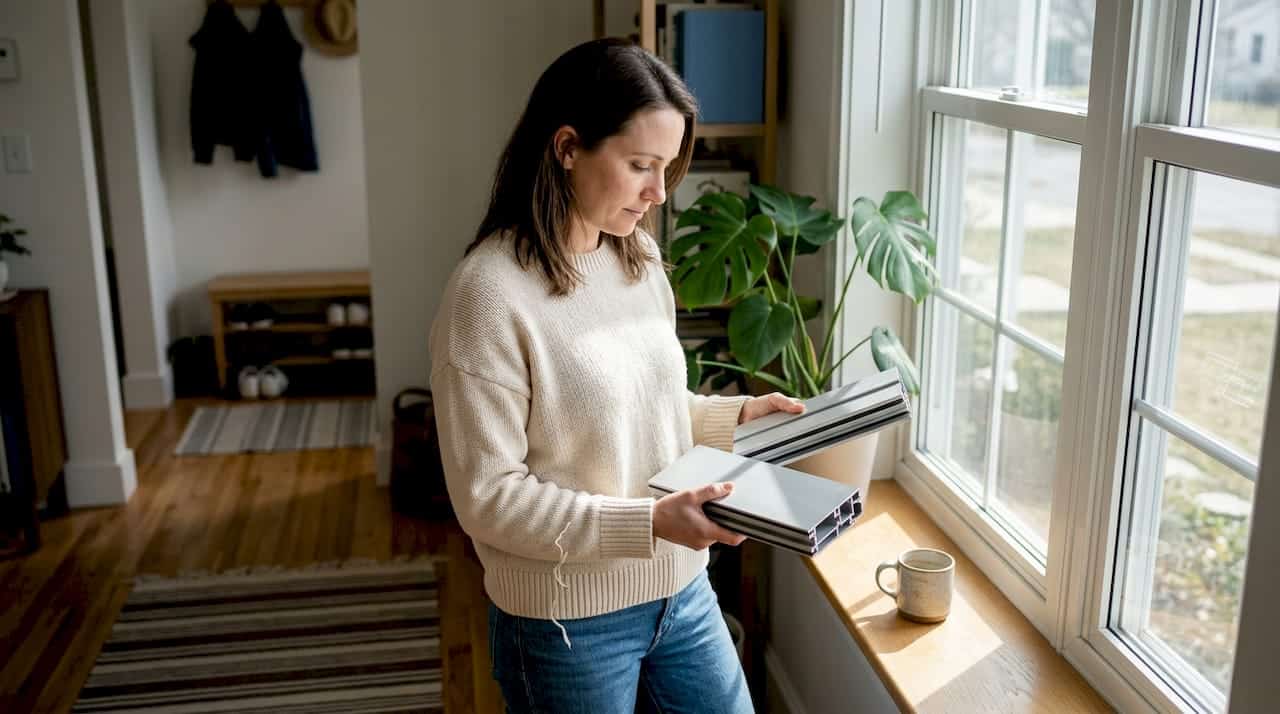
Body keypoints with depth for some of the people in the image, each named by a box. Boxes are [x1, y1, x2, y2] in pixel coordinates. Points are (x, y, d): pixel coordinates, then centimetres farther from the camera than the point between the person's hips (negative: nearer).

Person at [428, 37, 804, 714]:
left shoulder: (639, 258, 2)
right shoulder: (489, 292, -21)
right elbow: (488, 497, -20)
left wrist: (734, 414, 0)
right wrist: (650, 521, -27)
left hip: (680, 591, 7)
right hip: (568, 621, -6)